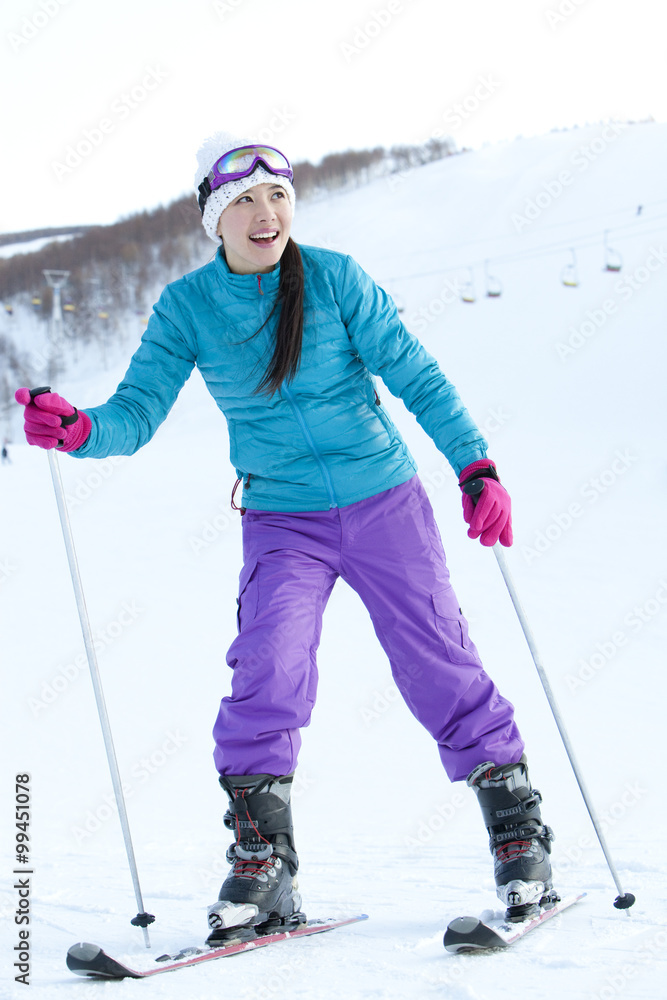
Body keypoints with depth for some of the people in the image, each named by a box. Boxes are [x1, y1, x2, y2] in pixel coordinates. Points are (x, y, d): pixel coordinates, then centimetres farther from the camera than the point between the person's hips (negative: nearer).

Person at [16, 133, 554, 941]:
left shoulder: (335, 279, -8)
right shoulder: (186, 307, -3)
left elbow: (415, 375, -5)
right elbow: (137, 411, -7)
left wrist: (476, 468, -13)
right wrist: (79, 430, -29)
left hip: (384, 503, -1)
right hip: (282, 522, 1)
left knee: (439, 669, 0)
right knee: (269, 673, -17)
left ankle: (520, 837, 16)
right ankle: (261, 863, -3)